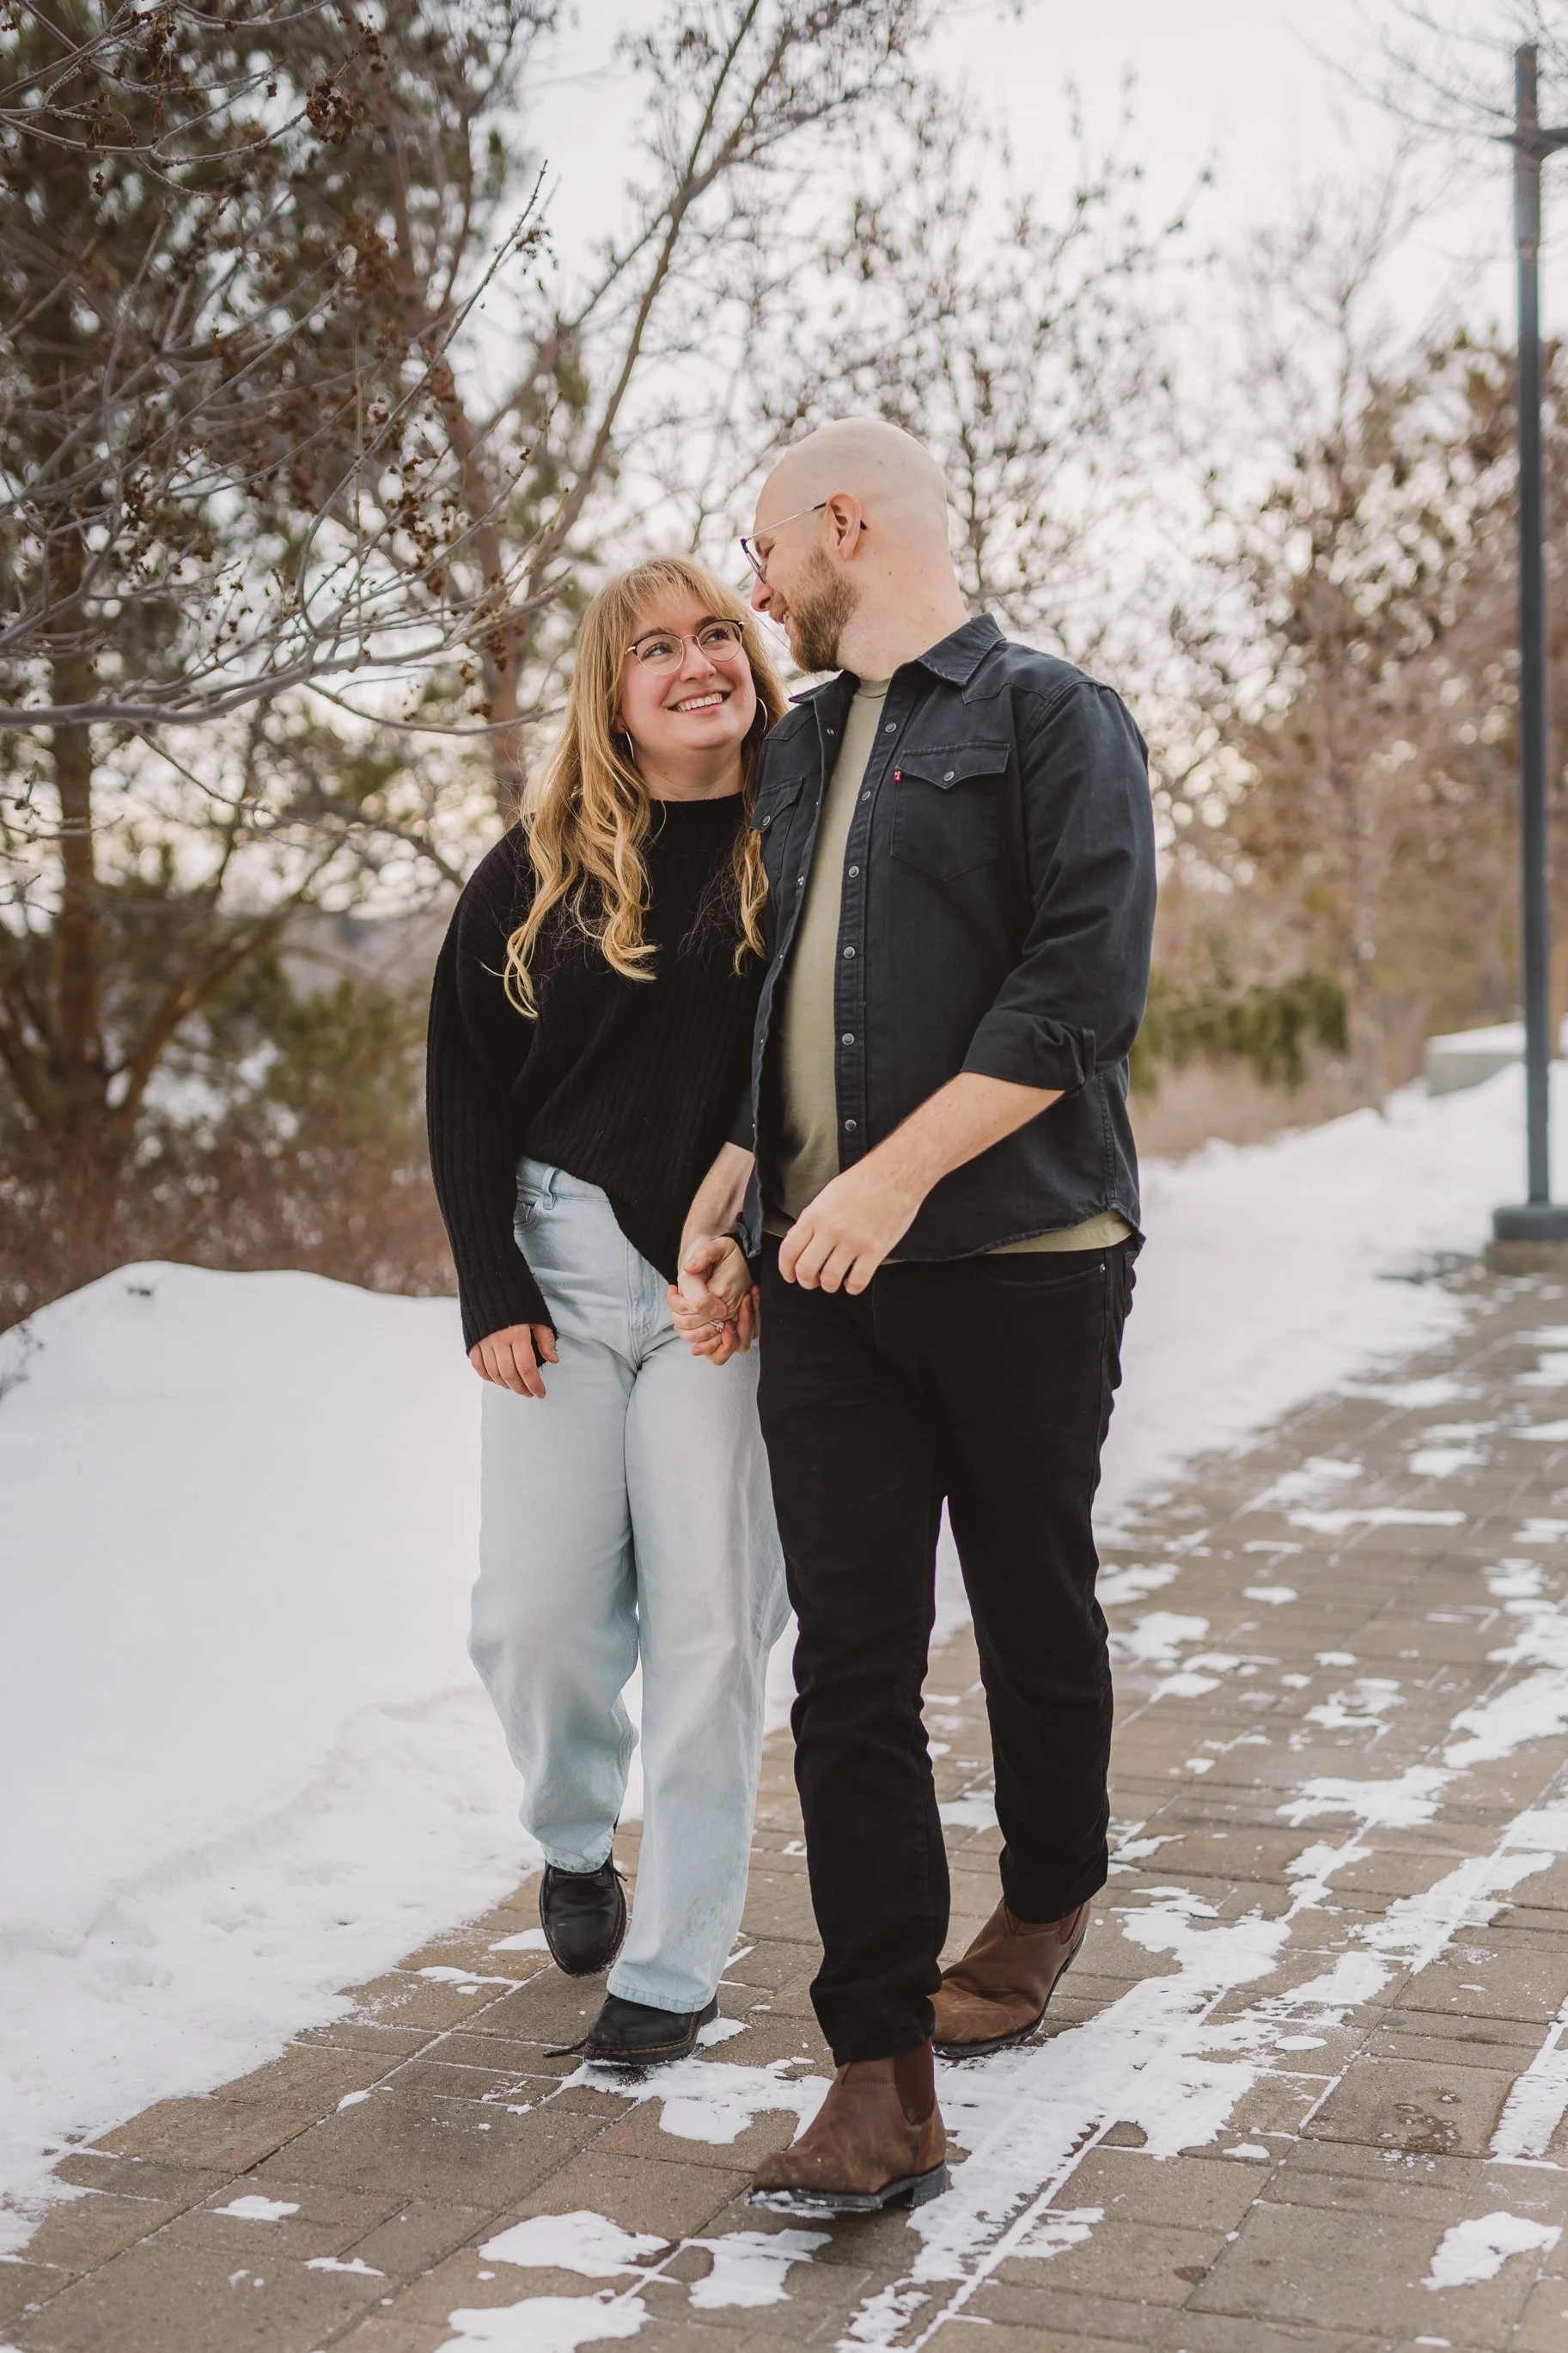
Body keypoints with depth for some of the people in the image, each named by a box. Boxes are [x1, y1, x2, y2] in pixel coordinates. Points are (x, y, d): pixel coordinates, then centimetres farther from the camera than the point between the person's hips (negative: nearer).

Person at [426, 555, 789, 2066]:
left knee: (709, 1626, -3)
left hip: (729, 1288, -2)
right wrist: (492, 1292, -2)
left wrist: (768, 1249, -11)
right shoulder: (539, 870, 6)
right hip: (561, 1270, 2)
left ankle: (674, 1962, 10)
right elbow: (464, 1090, 6)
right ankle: (575, 1842, 31)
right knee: (535, 1614, 0)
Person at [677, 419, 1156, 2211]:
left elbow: (1086, 987, -14)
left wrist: (899, 1172, -20)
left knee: (1035, 1621, 11)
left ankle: (1049, 1907, 36)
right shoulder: (796, 752, 20)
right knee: (851, 1662, -3)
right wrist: (729, 1194, 11)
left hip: (1020, 1257, -5)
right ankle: (883, 2081, -1)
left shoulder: (1054, 718, -2)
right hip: (825, 1277, 5)